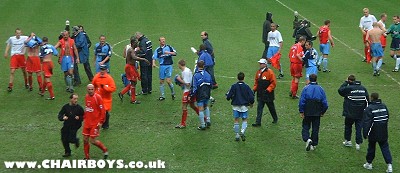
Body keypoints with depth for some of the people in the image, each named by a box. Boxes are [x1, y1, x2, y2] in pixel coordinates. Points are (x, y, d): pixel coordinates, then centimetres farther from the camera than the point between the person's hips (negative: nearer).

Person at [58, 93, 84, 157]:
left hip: (75, 126, -3)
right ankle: (67, 152, 25)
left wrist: (79, 118, -20)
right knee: (64, 139, 4)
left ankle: (76, 140, 25)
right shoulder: (66, 107, -1)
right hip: (66, 126, 3)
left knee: (70, 139, -11)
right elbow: (60, 115, 2)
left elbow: (83, 117, 0)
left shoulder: (79, 108, -7)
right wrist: (63, 118, -18)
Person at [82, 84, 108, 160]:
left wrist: (101, 122, -15)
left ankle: (105, 150, 17)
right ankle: (87, 157, 20)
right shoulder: (86, 97, 7)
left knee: (92, 140, -7)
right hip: (87, 122, 6)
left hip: (95, 123, -6)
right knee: (85, 140, 6)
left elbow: (102, 110, -13)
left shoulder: (97, 97, -13)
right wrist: (84, 118, 15)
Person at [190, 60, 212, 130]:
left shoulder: (196, 75, -16)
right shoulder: (207, 74, -1)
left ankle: (202, 125, 6)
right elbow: (211, 85, 8)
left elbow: (195, 87, -17)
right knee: (206, 107, 26)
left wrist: (191, 95, -8)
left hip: (200, 95, -5)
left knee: (201, 110, 2)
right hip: (207, 94, 5)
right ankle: (208, 121, 21)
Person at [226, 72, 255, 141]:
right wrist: (251, 103, 11)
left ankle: (237, 135, 11)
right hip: (244, 106, 0)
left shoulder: (234, 86, -7)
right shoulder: (246, 87, -6)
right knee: (244, 120, 9)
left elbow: (228, 97, -9)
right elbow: (251, 97, -7)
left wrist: (229, 98, 15)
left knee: (236, 120, 9)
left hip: (236, 106, 0)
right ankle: (242, 132, -15)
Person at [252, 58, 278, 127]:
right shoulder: (258, 72, 7)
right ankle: (258, 122, -2)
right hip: (260, 94, 5)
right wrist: (254, 89, 6)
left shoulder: (269, 72, -14)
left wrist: (268, 90, -22)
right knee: (259, 108, -1)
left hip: (268, 94, -5)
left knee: (271, 107, 12)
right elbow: (256, 82, 18)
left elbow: (274, 83, -15)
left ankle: (275, 119, 34)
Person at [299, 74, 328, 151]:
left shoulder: (305, 88, -6)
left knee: (305, 127, 8)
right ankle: (314, 144, 15)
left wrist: (301, 112, -5)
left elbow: (301, 101, -12)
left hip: (307, 112, -2)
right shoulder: (320, 89, 1)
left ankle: (307, 139, -17)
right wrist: (322, 112, 13)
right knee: (315, 129, 11)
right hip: (317, 113, 2)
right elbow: (325, 103, 1)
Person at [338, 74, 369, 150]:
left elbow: (340, 90, -2)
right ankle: (358, 143, 3)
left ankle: (348, 140, 23)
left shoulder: (348, 88, -15)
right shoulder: (363, 88, 3)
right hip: (360, 114, 3)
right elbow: (367, 100, 7)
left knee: (348, 126, 16)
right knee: (359, 128, 6)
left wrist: (345, 82, 3)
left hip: (350, 113, -3)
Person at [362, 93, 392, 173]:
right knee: (385, 147, 6)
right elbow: (387, 118, 13)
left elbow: (366, 122, -19)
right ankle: (389, 165, -3)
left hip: (373, 133, -4)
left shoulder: (369, 108, -16)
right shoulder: (384, 106, 2)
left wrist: (365, 133, -15)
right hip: (383, 133, 4)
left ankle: (369, 163, 24)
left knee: (371, 147, 12)